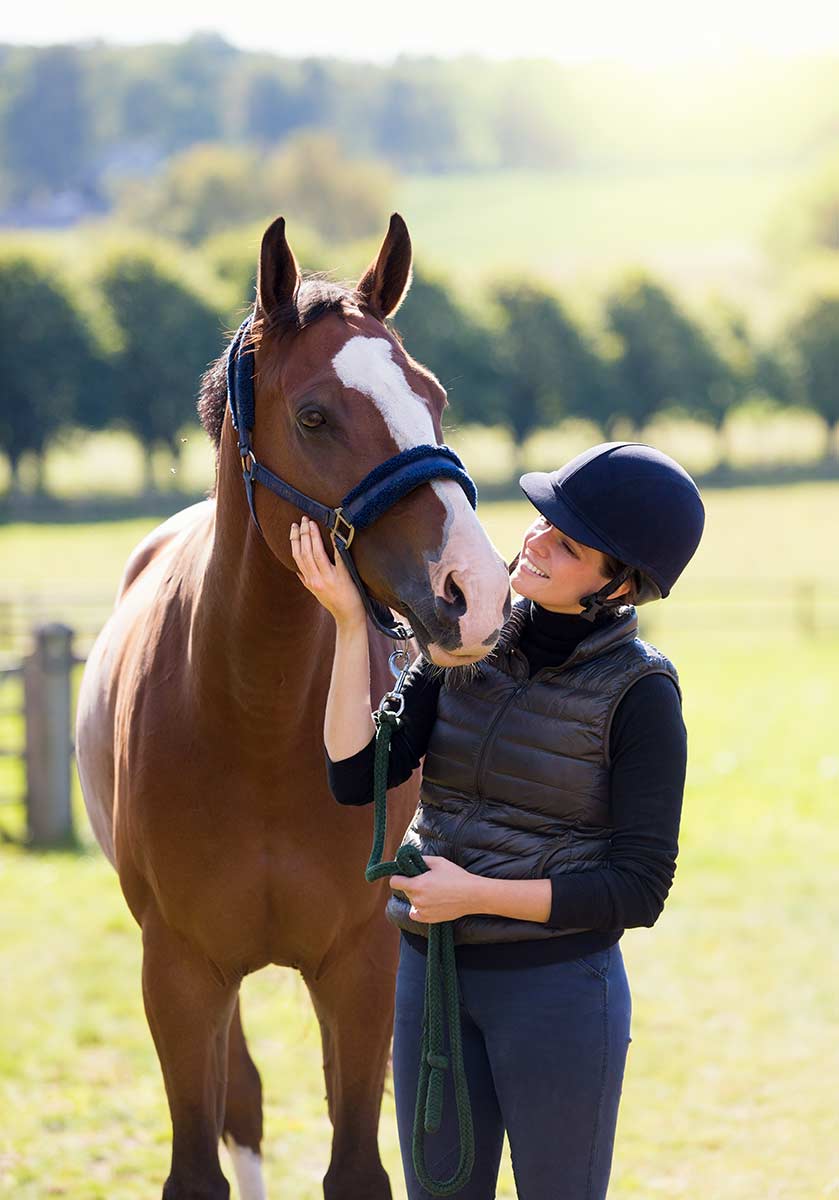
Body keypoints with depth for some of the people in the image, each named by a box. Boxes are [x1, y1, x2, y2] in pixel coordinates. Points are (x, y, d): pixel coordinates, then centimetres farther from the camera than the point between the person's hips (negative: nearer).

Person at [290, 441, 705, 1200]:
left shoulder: (640, 693, -13)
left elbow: (639, 889, -14)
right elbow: (356, 777, -7)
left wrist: (476, 894, -19)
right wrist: (350, 622, -14)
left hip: (559, 988, -5)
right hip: (432, 975, 5)